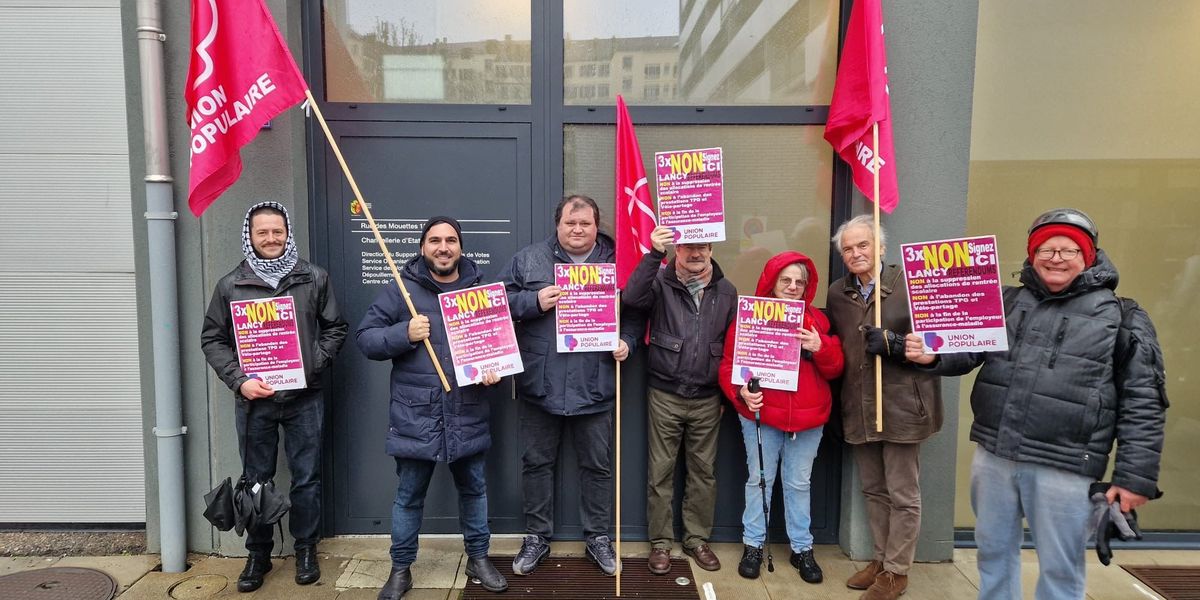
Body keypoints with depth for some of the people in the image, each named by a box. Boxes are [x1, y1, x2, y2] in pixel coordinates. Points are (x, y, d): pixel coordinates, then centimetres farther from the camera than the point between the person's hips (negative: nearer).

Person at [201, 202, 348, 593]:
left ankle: (306, 549, 26)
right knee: (256, 480, 12)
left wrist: (313, 366, -8)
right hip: (253, 400, 1)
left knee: (306, 478, 8)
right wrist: (239, 380, -8)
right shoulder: (230, 286, 2)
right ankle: (258, 553, 29)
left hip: (303, 398, 0)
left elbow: (335, 328, 5)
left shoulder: (314, 279, 1)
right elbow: (212, 339, 5)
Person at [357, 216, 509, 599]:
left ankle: (478, 558, 35)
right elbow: (365, 338, -2)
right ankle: (401, 569, 29)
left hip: (468, 416, 2)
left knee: (474, 489, 16)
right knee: (409, 496, 11)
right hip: (415, 416, -2)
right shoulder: (401, 291, -1)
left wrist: (495, 371, -6)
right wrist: (404, 333, -19)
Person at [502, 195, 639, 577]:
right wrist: (534, 302, -15)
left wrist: (626, 341, -6)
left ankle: (598, 537, 31)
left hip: (595, 386, 0)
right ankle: (537, 537, 30)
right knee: (537, 462, 12)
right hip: (540, 385, 0)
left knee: (598, 465, 12)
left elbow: (635, 310, 10)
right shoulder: (528, 259, 2)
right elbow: (501, 302, 1)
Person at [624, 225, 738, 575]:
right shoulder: (660, 283, -6)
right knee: (660, 472, 7)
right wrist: (654, 253, -33)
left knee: (703, 471, 13)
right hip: (664, 396, -2)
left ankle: (697, 539, 29)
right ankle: (660, 543, 21)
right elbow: (631, 298, -28)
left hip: (708, 399, 3)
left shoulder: (727, 291, 4)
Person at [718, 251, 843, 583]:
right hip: (761, 414, -2)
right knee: (759, 480, 9)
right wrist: (741, 392, -22)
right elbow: (729, 365, -4)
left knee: (799, 484, 13)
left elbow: (835, 369, 3)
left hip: (807, 418, 2)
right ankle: (753, 545, 24)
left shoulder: (816, 319, 5)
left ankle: (802, 549, 27)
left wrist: (820, 347, -16)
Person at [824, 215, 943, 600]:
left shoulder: (909, 285, -9)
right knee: (873, 490, 17)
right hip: (859, 408, 5)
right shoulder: (837, 294, 7)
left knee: (903, 493, 7)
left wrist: (892, 344, -23)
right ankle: (880, 558, 33)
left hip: (902, 406, -5)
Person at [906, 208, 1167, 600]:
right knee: (993, 551, 19)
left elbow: (1142, 404, -3)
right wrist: (933, 354, -17)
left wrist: (1136, 476, -7)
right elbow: (969, 349, 6)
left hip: (1064, 468, -3)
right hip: (993, 455, 4)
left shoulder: (1121, 318, -2)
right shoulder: (1006, 302, 8)